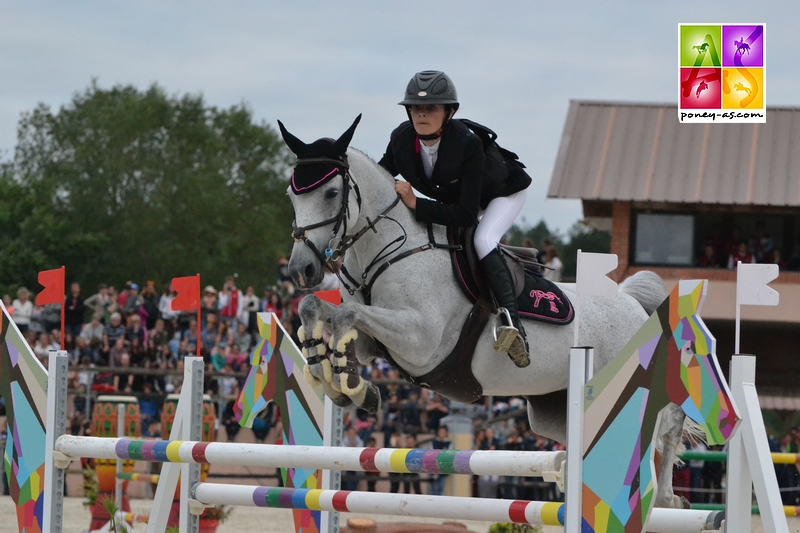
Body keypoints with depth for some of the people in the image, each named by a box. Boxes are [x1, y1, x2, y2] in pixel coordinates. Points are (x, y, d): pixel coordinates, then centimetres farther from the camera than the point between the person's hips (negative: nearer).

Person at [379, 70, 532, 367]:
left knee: (482, 241, -31)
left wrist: (416, 204, -48)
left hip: (503, 193, -7)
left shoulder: (467, 143, -42)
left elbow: (466, 214, -43)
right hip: (450, 196, 7)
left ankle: (513, 324, -41)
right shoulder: (401, 139, -26)